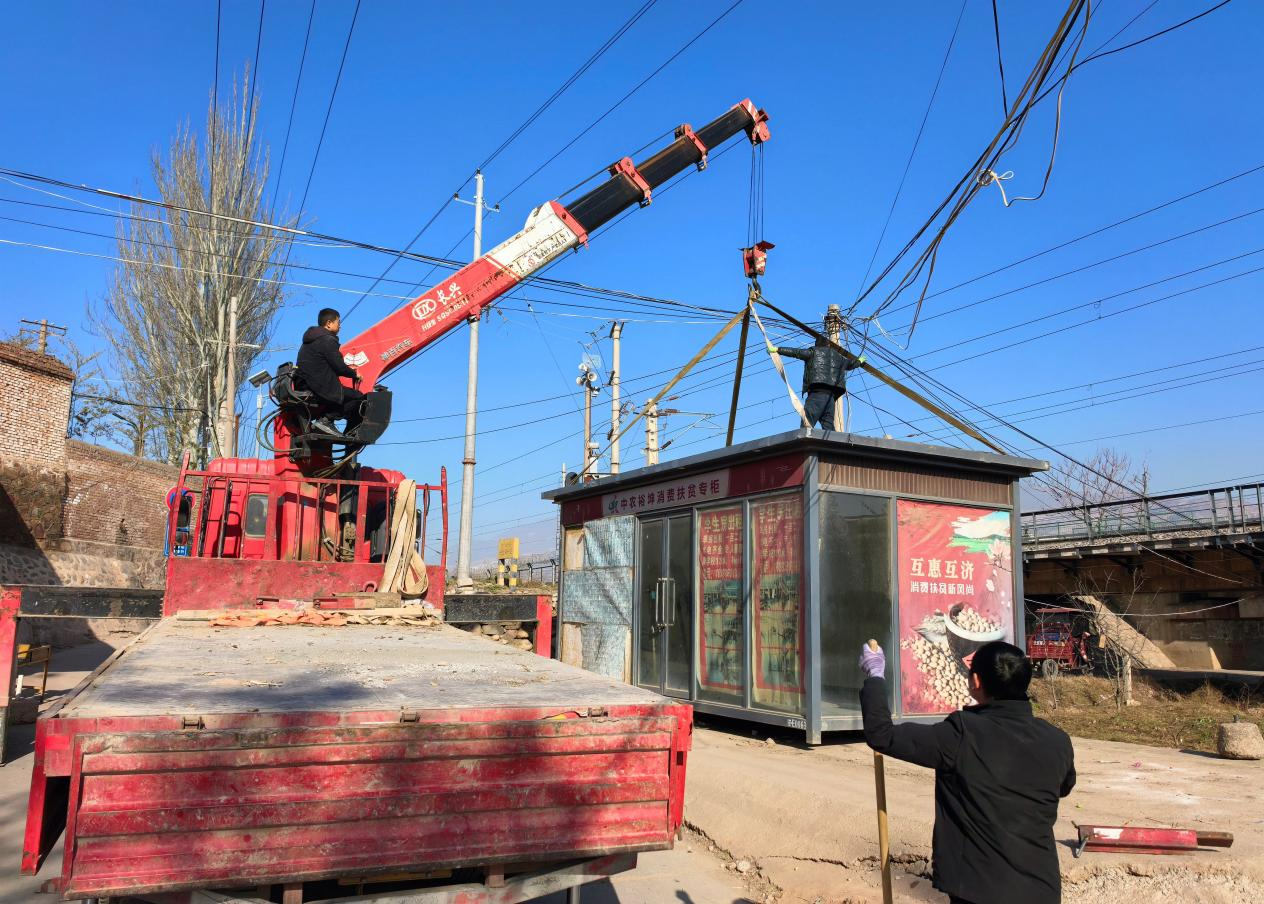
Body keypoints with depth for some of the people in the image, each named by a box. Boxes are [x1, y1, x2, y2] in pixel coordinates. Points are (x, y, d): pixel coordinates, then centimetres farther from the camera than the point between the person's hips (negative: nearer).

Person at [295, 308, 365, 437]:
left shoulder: (310, 340, 20)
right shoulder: (327, 340, -12)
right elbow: (338, 366, -14)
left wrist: (348, 369, 18)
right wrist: (354, 374, 4)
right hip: (323, 390, -10)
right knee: (359, 398, -8)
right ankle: (326, 419, -15)